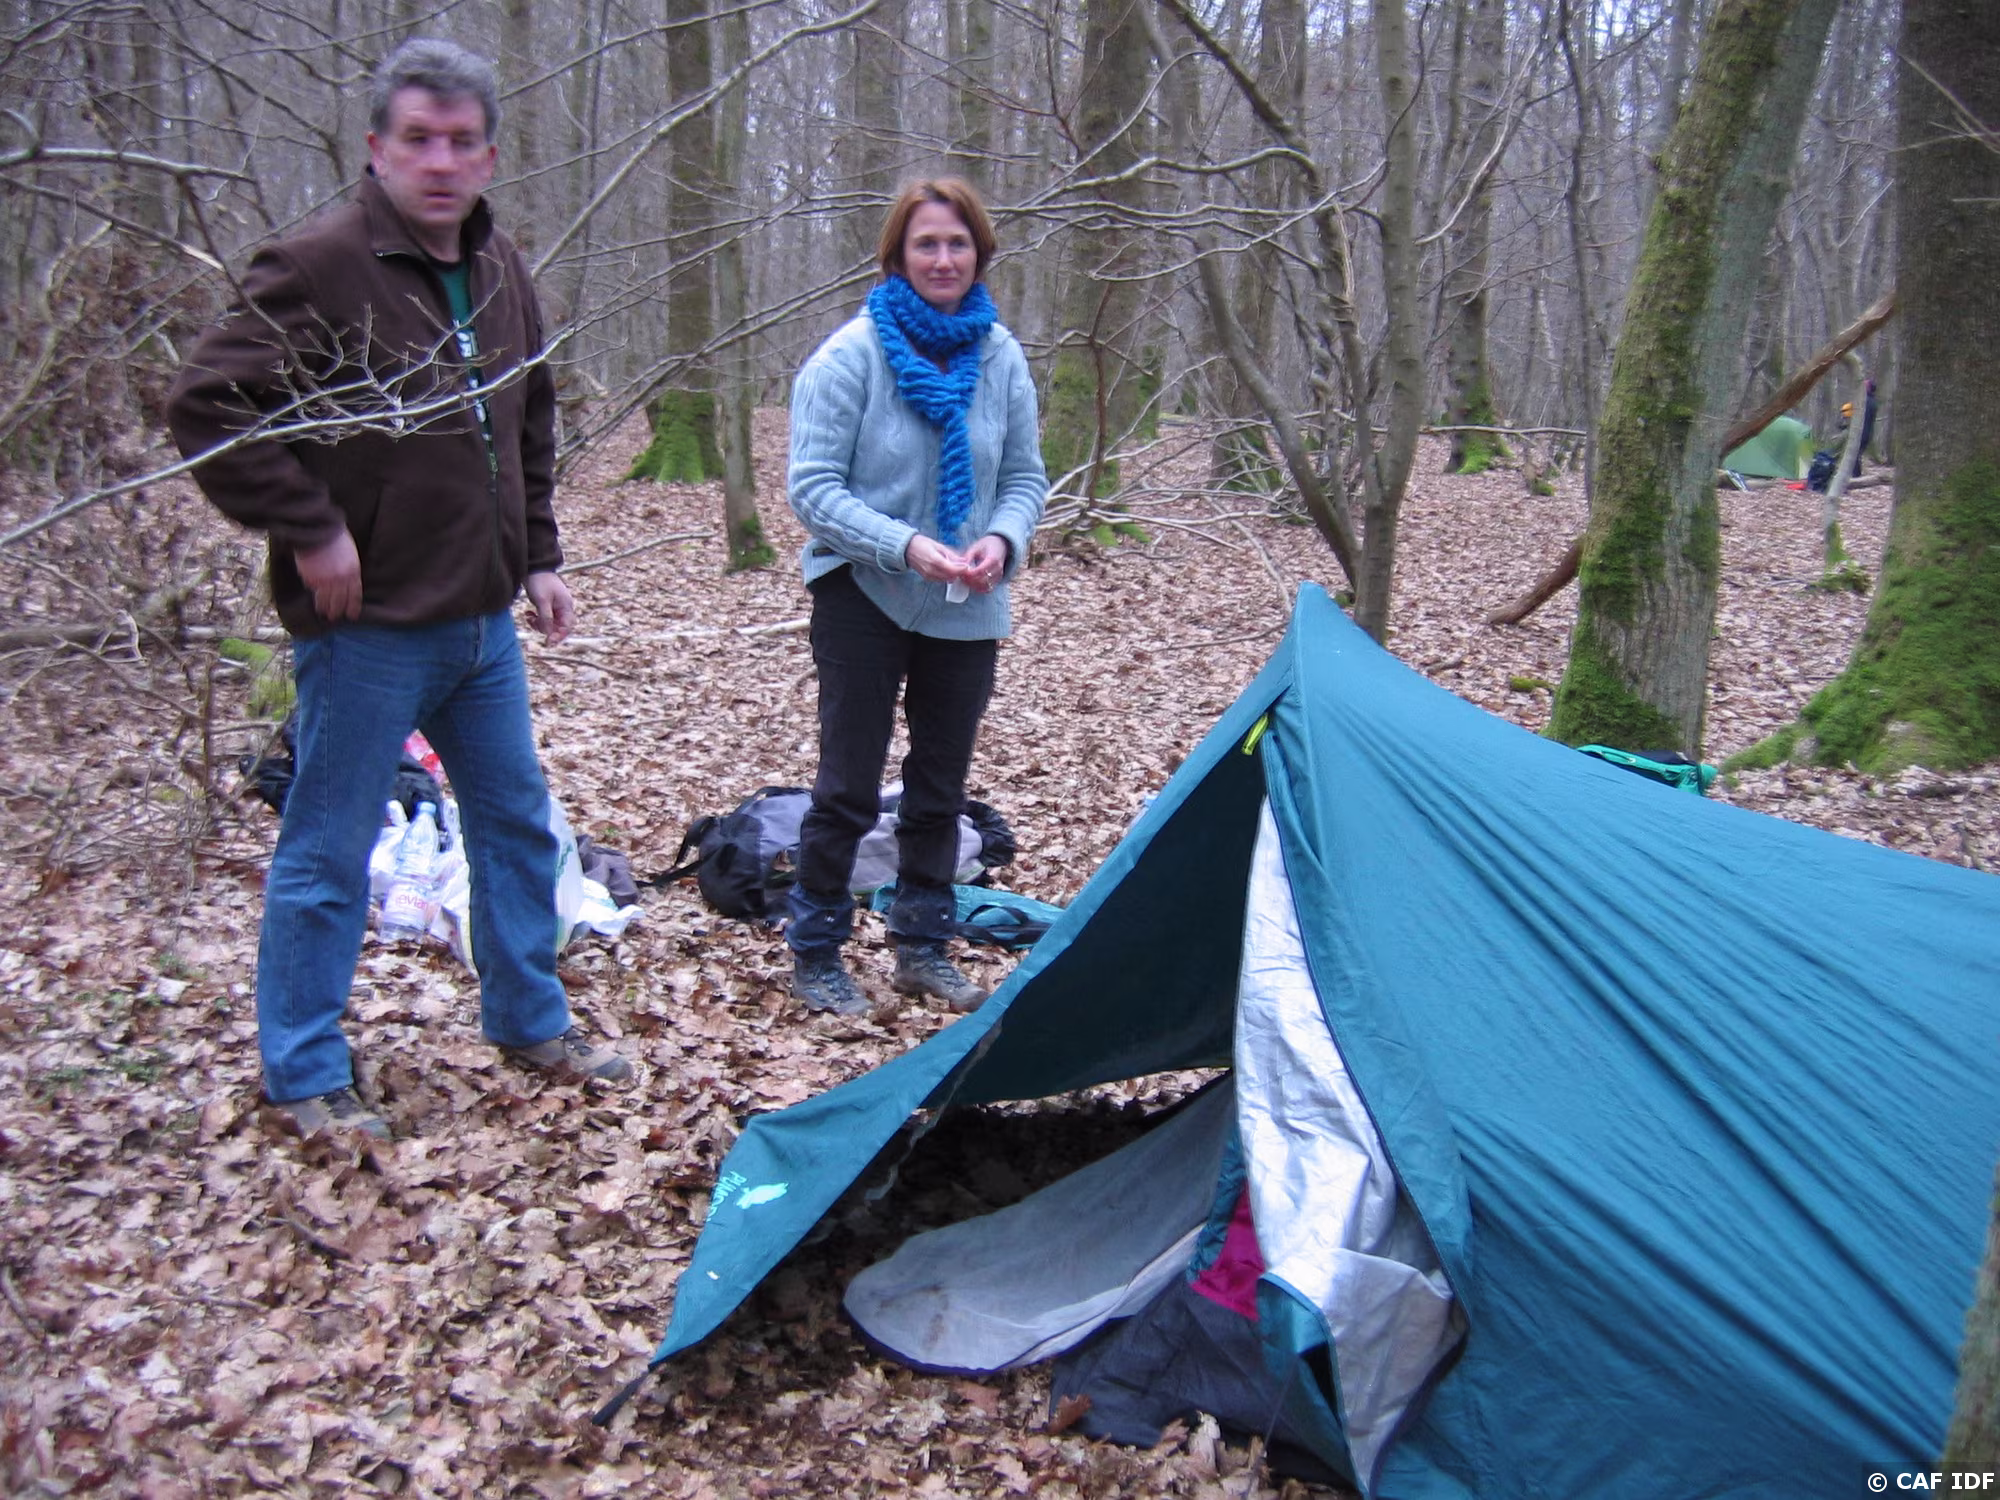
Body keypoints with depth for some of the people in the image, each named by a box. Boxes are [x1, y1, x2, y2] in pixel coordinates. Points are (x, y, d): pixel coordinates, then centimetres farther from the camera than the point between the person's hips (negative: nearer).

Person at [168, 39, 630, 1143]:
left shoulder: (499, 273, 9)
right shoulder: (317, 268, -15)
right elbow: (206, 406, -19)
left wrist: (538, 555, 15)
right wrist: (308, 531, -19)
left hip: (482, 624, 8)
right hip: (365, 628, -7)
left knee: (517, 824, 16)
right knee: (328, 854, 4)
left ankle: (528, 1022, 34)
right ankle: (303, 1077, 19)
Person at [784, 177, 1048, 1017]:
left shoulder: (1001, 357, 0)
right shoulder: (851, 355, -13)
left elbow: (1025, 476, 6)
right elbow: (812, 487, -16)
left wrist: (1001, 540, -15)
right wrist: (904, 546, -27)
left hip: (966, 610, 5)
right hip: (864, 600, -4)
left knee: (941, 786, 13)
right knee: (849, 786, -1)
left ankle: (923, 945, 29)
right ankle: (814, 953, 16)